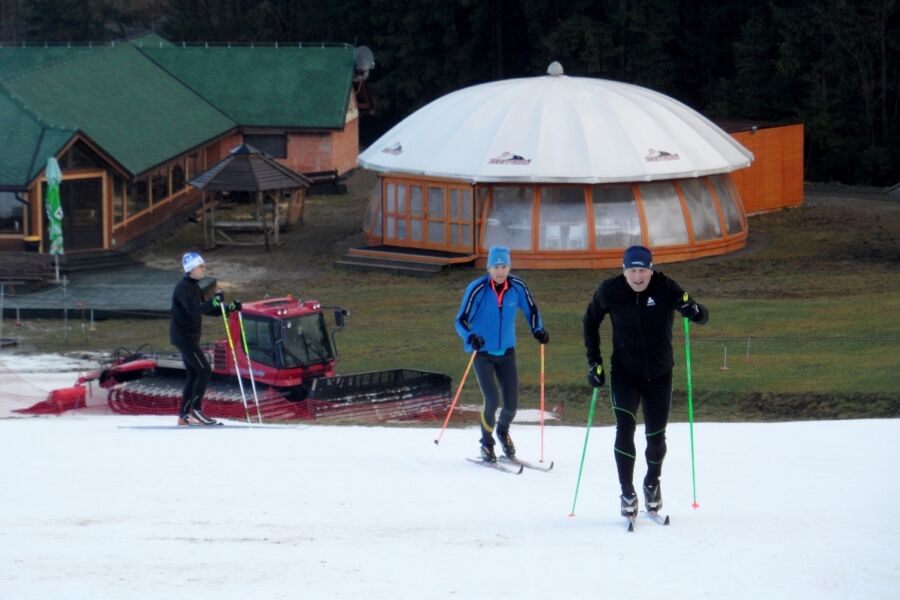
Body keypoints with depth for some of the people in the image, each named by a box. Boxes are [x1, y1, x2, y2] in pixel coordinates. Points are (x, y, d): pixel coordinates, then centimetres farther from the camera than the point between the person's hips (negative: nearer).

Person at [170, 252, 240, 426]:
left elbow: (206, 310, 20)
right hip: (183, 337, -10)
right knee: (204, 371, -13)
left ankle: (184, 415, 13)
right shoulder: (184, 288, -16)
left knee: (194, 375, 10)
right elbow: (194, 310, -29)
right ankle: (195, 412, -12)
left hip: (190, 338, 10)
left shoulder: (194, 287, 15)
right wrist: (215, 301, -38)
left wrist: (230, 308, 8)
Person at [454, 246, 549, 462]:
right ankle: (486, 443, 10)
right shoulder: (477, 289, -18)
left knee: (511, 403, 2)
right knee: (492, 400, -16)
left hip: (506, 352, 3)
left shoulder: (518, 288, -8)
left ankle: (503, 432, 37)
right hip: (482, 353, -3)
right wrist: (471, 337, -34)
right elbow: (461, 320, -16)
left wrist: (538, 330, -8)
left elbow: (531, 310, 9)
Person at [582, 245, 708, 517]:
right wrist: (594, 361, 1)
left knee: (656, 436, 5)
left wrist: (692, 309, -36)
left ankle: (652, 484, 32)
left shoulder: (665, 288, -15)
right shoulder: (609, 291, -12)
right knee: (625, 430, -16)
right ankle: (627, 493, -5)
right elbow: (590, 322, 6)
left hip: (659, 374, 0)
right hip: (624, 372, 0)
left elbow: (702, 316, -11)